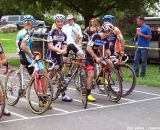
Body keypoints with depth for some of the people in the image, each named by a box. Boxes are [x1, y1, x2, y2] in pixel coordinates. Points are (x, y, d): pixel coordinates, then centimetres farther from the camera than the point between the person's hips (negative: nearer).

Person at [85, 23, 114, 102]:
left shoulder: (105, 40, -3)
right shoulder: (95, 36, -23)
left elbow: (107, 50, 3)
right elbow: (88, 48, -29)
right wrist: (96, 58, -33)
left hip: (97, 55, 7)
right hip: (89, 56, -7)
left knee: (110, 64, -12)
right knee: (91, 75, -16)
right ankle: (88, 94, -6)